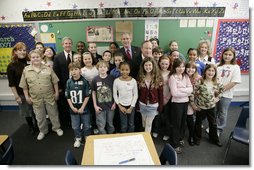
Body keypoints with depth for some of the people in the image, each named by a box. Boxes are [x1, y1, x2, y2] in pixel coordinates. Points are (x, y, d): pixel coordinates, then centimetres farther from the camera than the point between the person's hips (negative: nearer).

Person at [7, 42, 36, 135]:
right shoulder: (11, 66, -7)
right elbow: (11, 83, -6)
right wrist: (16, 96, -8)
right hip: (22, 94, -1)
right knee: (26, 111, 14)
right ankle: (31, 126, 37)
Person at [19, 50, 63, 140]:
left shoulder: (48, 69, -3)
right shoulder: (26, 70, -2)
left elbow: (55, 82, 1)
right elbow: (24, 86, 3)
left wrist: (56, 93, -1)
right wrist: (27, 97, 1)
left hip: (49, 96, 0)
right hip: (36, 98, 1)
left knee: (53, 113, 13)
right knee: (40, 116, 15)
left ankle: (56, 128, 34)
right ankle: (43, 131, 36)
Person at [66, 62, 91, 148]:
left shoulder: (84, 81, -12)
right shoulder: (69, 82, -4)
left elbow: (87, 96, -9)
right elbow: (68, 96, 1)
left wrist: (82, 107, -12)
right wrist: (72, 107, -8)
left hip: (84, 108, -2)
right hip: (73, 109, 2)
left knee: (86, 125, 12)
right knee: (75, 126, 15)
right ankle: (78, 138, 38)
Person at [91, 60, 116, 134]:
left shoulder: (112, 78, -7)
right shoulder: (95, 80, -7)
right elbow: (93, 93, 1)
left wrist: (115, 103, -2)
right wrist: (95, 105, -2)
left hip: (110, 106, 1)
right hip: (100, 107, -1)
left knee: (110, 124, 18)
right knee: (101, 126, 7)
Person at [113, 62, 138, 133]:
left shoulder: (133, 81, -11)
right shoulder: (116, 81, -10)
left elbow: (135, 95, -5)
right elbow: (115, 95, -3)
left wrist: (131, 107, -7)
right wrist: (119, 106, -6)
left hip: (131, 105, 1)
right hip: (122, 105, 0)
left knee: (131, 124, 15)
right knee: (124, 125, 9)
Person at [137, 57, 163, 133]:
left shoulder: (158, 78, -8)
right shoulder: (140, 77, -3)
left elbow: (160, 93, -5)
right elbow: (138, 92, 1)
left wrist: (160, 106, -6)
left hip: (153, 105, -2)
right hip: (142, 104, 3)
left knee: (148, 124, 4)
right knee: (144, 123, 19)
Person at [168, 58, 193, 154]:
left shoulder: (186, 76, 6)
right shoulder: (172, 77, -13)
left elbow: (191, 89, -4)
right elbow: (174, 93, -21)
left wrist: (181, 89, -19)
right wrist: (186, 92, -10)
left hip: (185, 102, 6)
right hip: (176, 103, -6)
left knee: (183, 122, 18)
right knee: (176, 123, 5)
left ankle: (180, 138, 40)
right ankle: (175, 144, 19)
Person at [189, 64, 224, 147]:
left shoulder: (216, 83, -4)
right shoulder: (199, 82, -18)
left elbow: (222, 89, 16)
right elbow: (192, 92, -18)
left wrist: (217, 97, 6)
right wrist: (193, 104, -15)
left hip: (211, 106, 4)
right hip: (200, 107, -4)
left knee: (213, 124, 17)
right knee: (198, 123, 14)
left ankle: (214, 139, 37)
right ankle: (197, 138, 33)